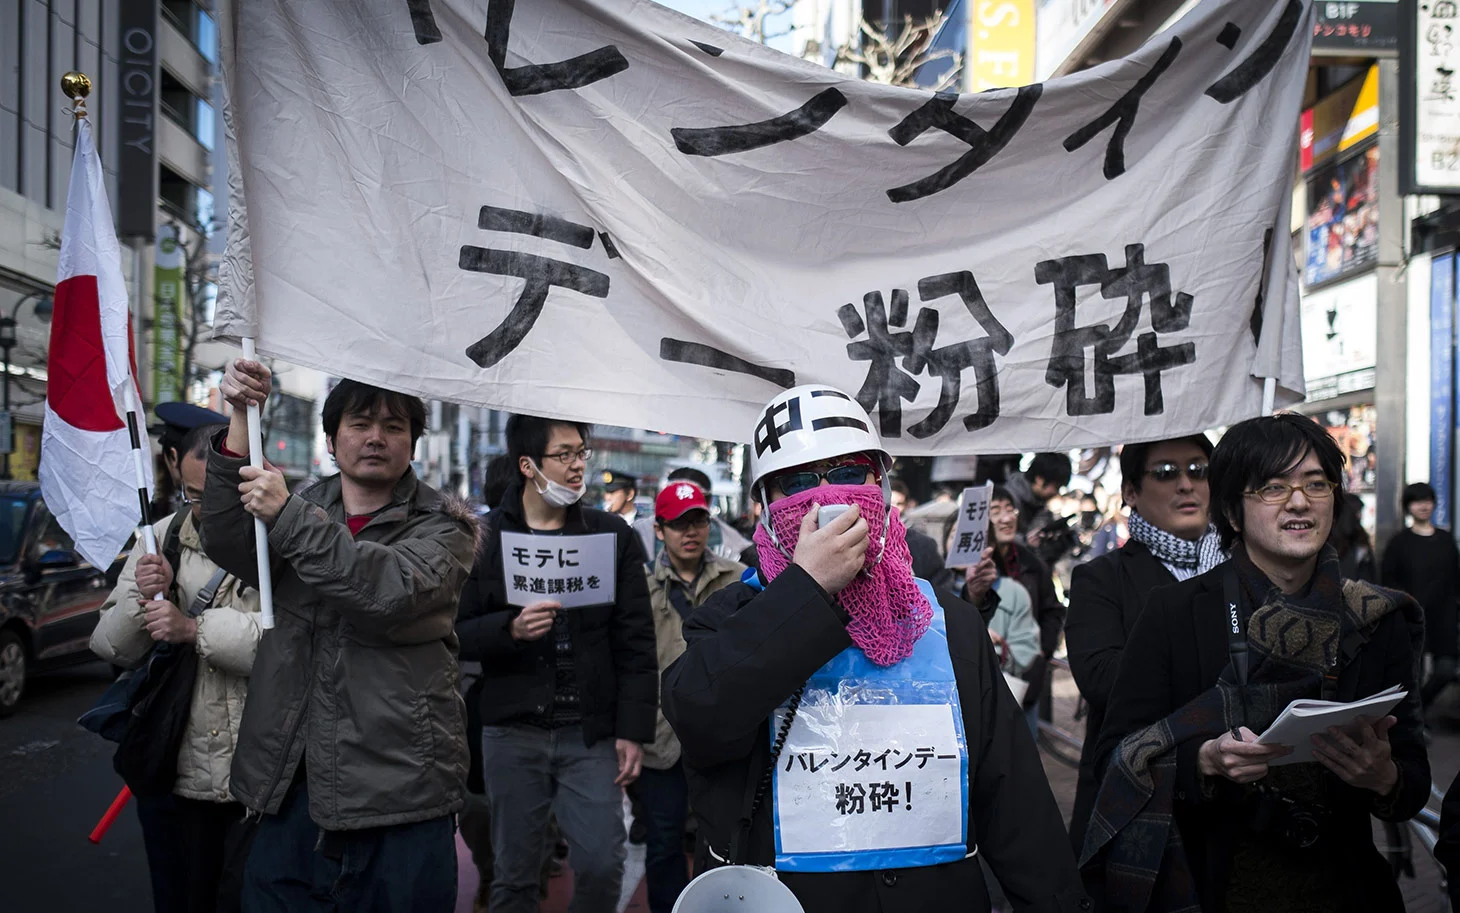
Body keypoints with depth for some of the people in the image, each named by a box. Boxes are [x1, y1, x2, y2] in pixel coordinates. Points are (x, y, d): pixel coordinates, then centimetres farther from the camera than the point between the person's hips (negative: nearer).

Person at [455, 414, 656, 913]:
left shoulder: (613, 535, 4)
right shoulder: (485, 536, 2)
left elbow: (635, 641, 2)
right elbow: (456, 632, 0)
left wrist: (633, 730, -3)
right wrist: (510, 629, -19)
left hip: (592, 732, 0)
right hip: (512, 731, 0)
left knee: (602, 865, -2)